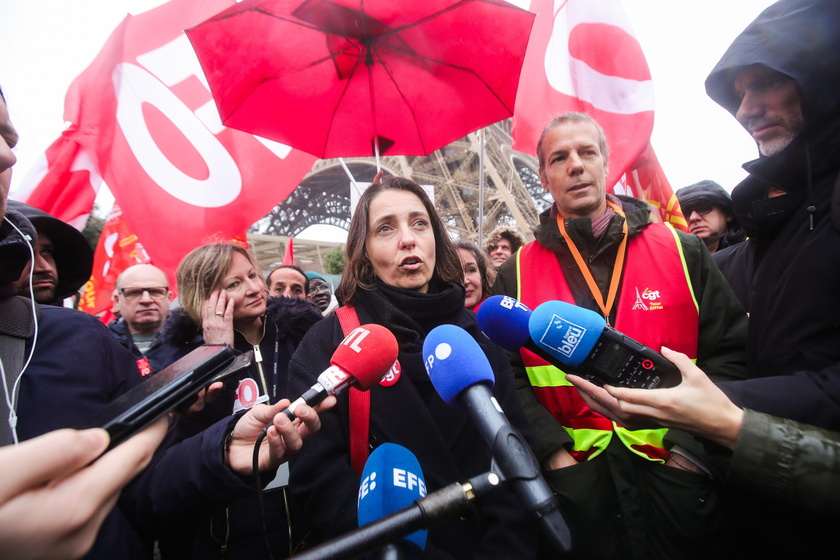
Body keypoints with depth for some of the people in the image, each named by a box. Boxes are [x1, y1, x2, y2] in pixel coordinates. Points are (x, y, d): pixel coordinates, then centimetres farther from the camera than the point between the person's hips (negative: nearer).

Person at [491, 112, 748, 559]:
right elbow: (508, 377, -3)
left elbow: (728, 353, 0)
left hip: (676, 475, 1)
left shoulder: (681, 250, 1)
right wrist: (554, 454, -12)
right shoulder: (516, 275, -1)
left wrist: (692, 447, -8)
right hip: (576, 477, 0)